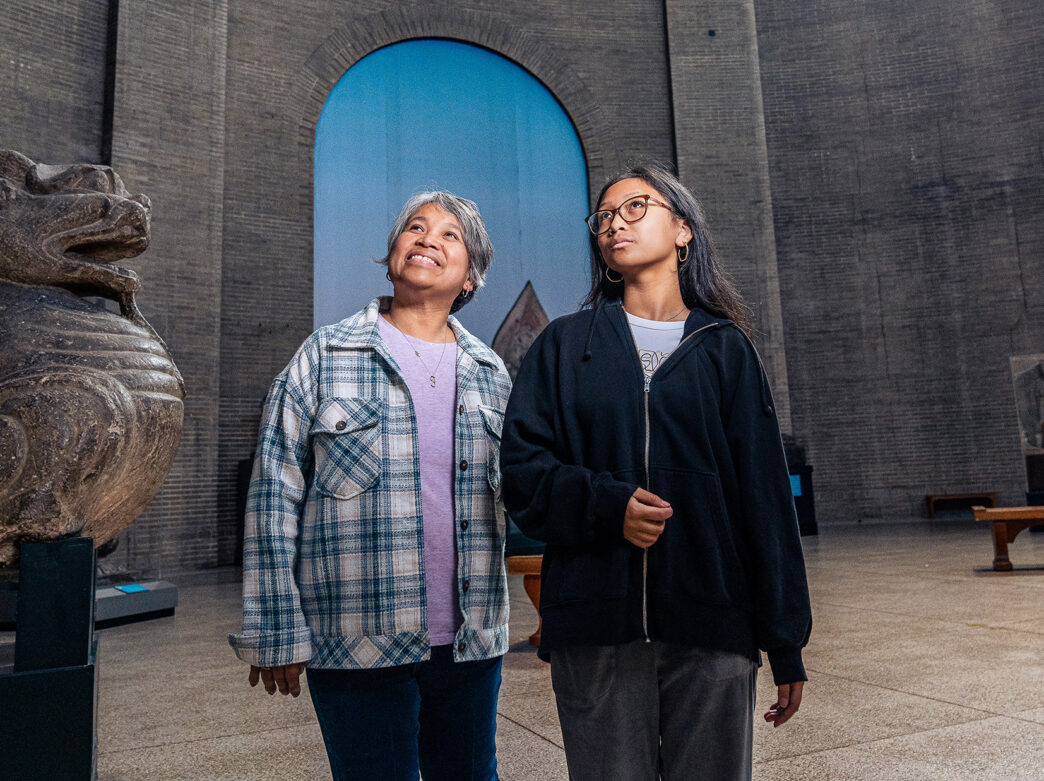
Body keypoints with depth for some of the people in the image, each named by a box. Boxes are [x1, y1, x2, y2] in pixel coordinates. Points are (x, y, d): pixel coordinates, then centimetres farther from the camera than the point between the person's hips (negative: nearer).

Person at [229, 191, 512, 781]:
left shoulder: (492, 375, 10)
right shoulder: (324, 357, -1)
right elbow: (274, 498, -4)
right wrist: (276, 633, -7)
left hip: (472, 644, 4)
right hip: (359, 645, -3)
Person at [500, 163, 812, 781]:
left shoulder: (725, 349, 8)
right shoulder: (566, 345, 9)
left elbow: (766, 497, 4)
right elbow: (523, 468, 2)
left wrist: (786, 643, 2)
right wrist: (606, 505, -18)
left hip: (712, 630, 0)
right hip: (595, 626, 0)